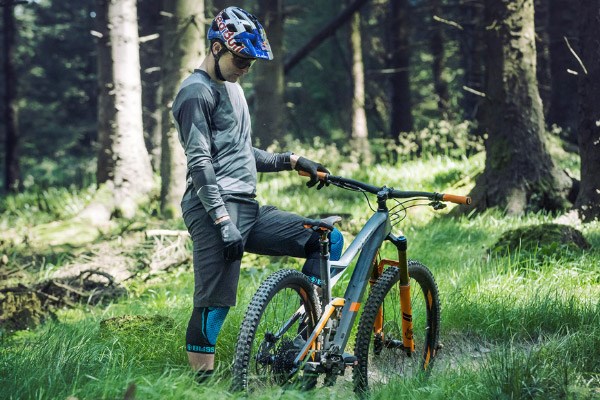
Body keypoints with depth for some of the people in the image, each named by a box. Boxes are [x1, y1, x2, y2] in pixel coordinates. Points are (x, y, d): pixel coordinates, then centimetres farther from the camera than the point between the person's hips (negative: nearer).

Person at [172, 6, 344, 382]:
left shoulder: (232, 87, 23)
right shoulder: (196, 93, -7)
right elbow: (200, 162, -16)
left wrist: (291, 161, 19)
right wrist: (224, 221, -22)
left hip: (248, 209, 9)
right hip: (215, 211, -9)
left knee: (329, 241, 1)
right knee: (214, 304, -13)